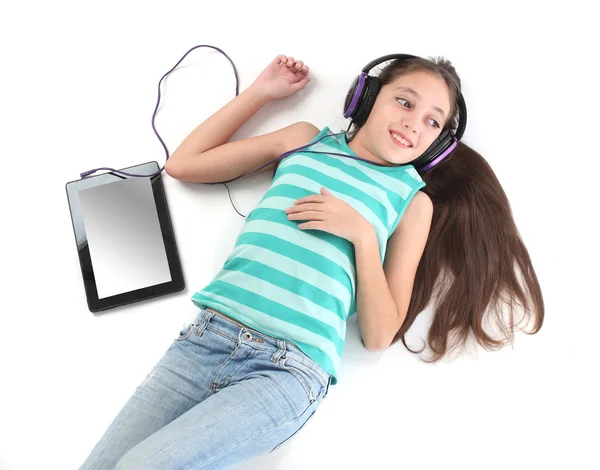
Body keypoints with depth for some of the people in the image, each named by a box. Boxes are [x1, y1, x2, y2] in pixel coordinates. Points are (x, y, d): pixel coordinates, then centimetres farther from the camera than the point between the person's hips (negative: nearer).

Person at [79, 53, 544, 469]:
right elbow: (183, 164, 14)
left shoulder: (414, 199, 7)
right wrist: (261, 91, 16)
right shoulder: (306, 140, 14)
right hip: (207, 335, 3)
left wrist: (363, 234, -10)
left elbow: (379, 335, 2)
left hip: (289, 368, -3)